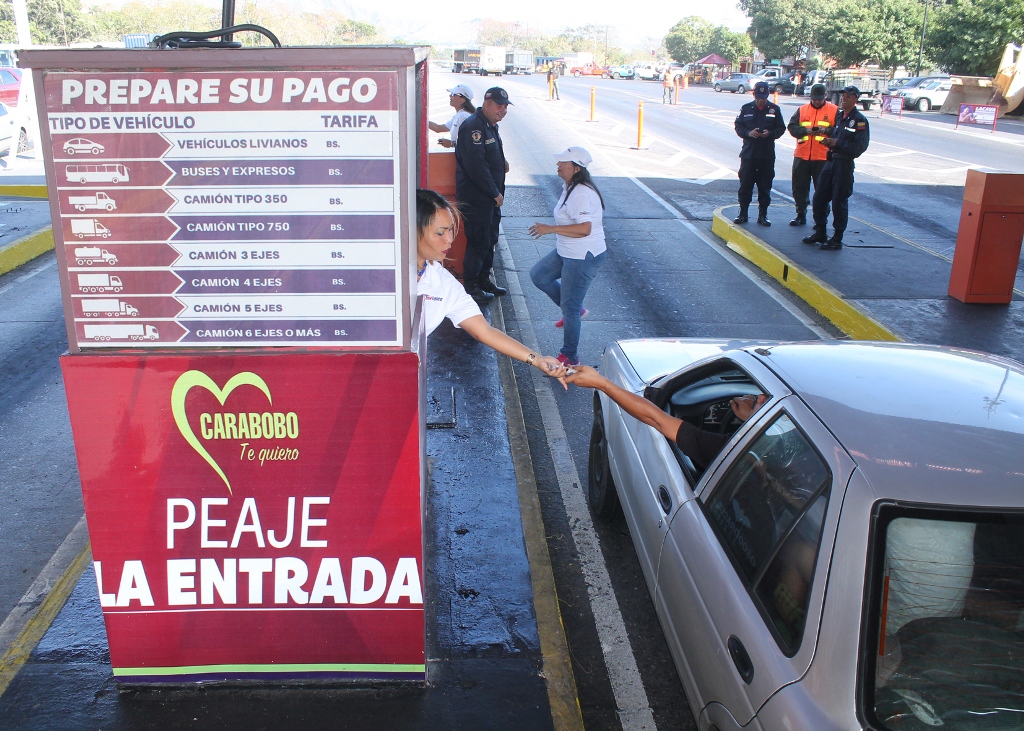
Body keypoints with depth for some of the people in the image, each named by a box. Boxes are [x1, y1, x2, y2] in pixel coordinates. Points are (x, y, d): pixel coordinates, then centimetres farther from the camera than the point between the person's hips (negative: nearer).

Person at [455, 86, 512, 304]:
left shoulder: (491, 126, 14)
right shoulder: (473, 127, -18)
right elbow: (476, 166, -24)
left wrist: (502, 162, 7)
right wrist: (495, 193, -19)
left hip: (491, 197, 10)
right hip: (476, 198, -10)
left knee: (490, 239, 16)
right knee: (479, 241, -4)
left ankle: (484, 281, 28)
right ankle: (470, 287, 6)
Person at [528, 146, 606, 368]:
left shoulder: (581, 193, -25)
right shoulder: (570, 187, 8)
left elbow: (584, 229, -33)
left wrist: (551, 229, -30)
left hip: (583, 257, -11)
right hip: (566, 252, 11)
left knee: (570, 307, -2)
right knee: (538, 275, 19)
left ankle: (570, 356, 13)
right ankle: (575, 309, 27)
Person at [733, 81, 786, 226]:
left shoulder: (774, 109, 3)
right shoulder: (746, 109, 3)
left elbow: (781, 128, 5)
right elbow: (738, 126, 5)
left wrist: (770, 133, -14)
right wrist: (748, 133, -14)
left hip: (767, 155, 0)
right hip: (748, 153, 0)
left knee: (765, 187, 5)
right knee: (745, 184, 3)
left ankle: (763, 215, 14)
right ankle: (743, 213, 13)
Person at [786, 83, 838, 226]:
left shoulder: (834, 110, 3)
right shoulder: (802, 110, 11)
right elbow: (792, 127, 2)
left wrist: (826, 130, -19)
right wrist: (806, 130, -14)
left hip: (823, 157, -3)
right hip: (802, 156, 3)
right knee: (799, 187, 8)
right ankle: (801, 215, 21)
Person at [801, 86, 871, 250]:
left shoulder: (860, 121, -10)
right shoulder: (838, 116, 13)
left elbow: (859, 147, -16)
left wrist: (837, 143, -18)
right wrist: (829, 140, -1)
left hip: (845, 164, -8)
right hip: (831, 161, 8)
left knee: (839, 201, -2)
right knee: (818, 198, 10)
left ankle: (837, 239, 7)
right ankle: (820, 233, 24)